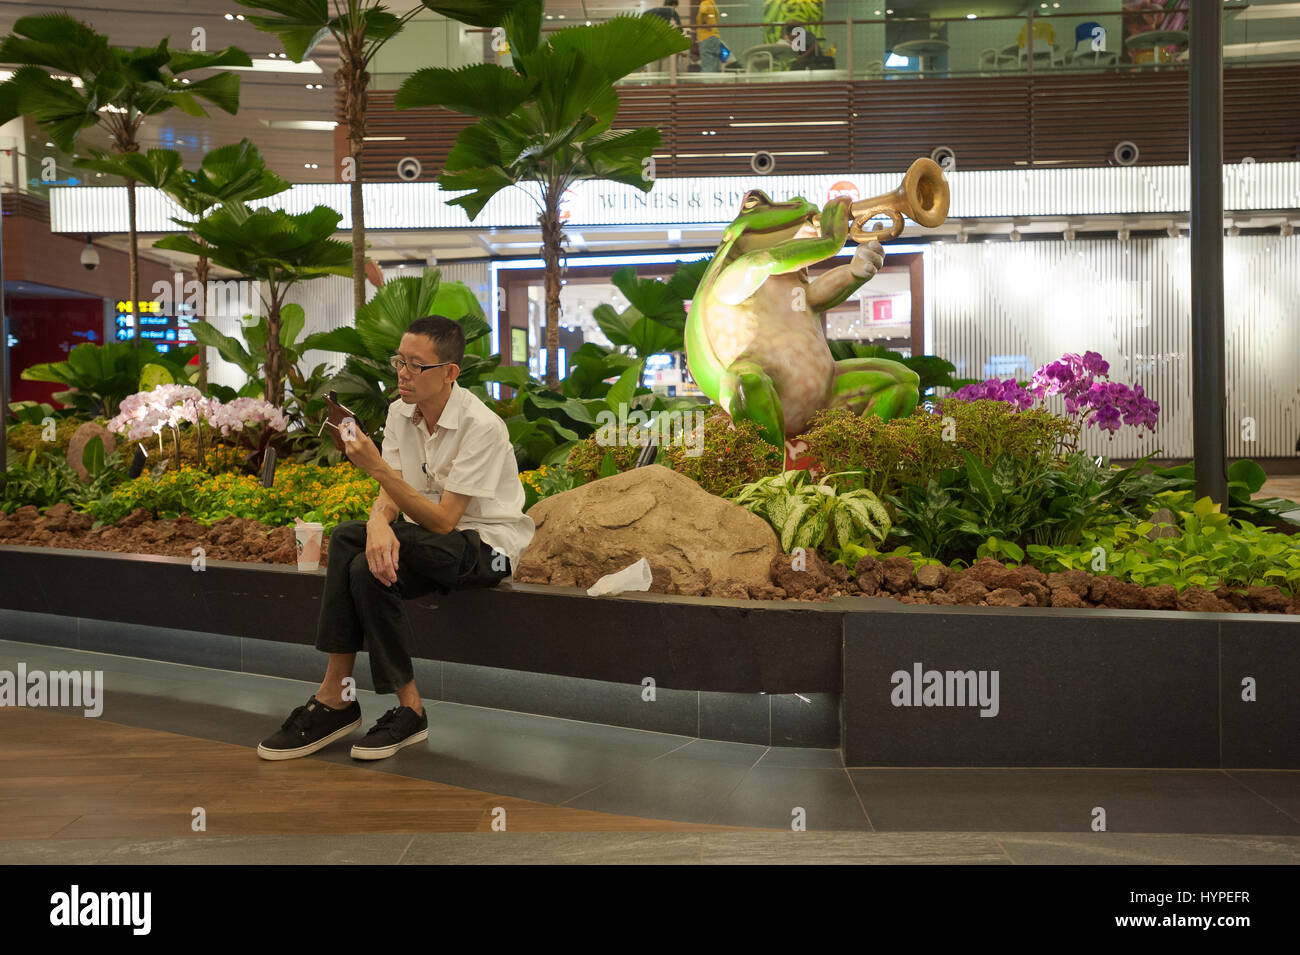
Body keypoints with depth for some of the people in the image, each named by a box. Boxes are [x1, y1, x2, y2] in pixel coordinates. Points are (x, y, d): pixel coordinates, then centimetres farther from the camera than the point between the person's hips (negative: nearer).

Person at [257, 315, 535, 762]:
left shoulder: (481, 427, -20)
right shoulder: (400, 412, 3)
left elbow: (442, 521, -24)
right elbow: (389, 495, -1)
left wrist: (378, 466, -30)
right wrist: (379, 523, -26)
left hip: (487, 546, -7)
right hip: (432, 540, 7)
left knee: (368, 568, -28)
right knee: (348, 536, -21)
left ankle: (409, 711, -16)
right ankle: (335, 699, -17)